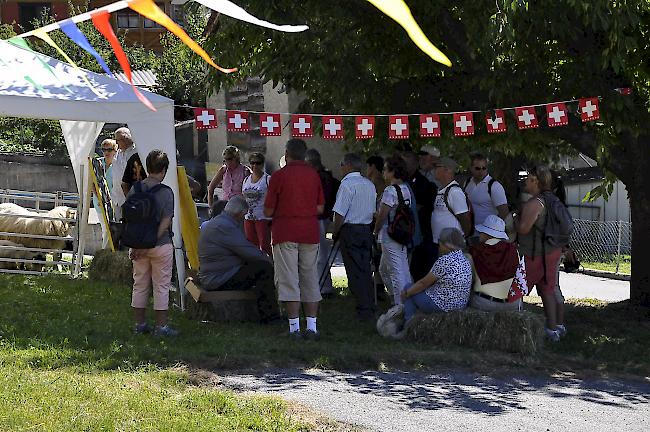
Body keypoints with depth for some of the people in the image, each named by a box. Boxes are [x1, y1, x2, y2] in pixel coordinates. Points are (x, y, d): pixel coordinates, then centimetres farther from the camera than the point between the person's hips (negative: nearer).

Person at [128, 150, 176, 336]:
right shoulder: (166, 192, -12)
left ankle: (140, 323, 20)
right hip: (160, 245, -4)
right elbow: (165, 223, -16)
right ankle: (161, 326, 7)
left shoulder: (134, 190, -1)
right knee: (161, 286, 5)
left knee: (140, 285, 14)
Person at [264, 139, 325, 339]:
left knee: (289, 280, -1)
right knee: (310, 279, 9)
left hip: (285, 233, -4)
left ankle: (295, 327, -4)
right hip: (310, 233, 4)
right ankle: (312, 326, 7)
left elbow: (268, 211, -5)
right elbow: (320, 208, 7)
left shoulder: (279, 176, -7)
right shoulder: (314, 175, 5)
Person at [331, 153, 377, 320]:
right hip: (367, 229, 8)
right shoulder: (370, 185, 12)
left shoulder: (347, 184, -14)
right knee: (366, 270, 12)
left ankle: (364, 311, -7)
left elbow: (340, 213, -16)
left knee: (355, 271, -5)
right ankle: (370, 309, 15)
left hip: (350, 231, -8)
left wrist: (335, 232, -5)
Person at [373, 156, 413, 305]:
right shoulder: (406, 189, 10)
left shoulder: (390, 191, -17)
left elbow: (383, 214, -17)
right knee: (384, 269, 20)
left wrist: (376, 231, -1)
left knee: (397, 272, -5)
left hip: (390, 236, -10)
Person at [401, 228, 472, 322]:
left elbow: (424, 283, -11)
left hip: (441, 305, -9)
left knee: (408, 288, 13)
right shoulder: (465, 261, 5)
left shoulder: (444, 261, -21)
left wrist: (406, 293, 5)